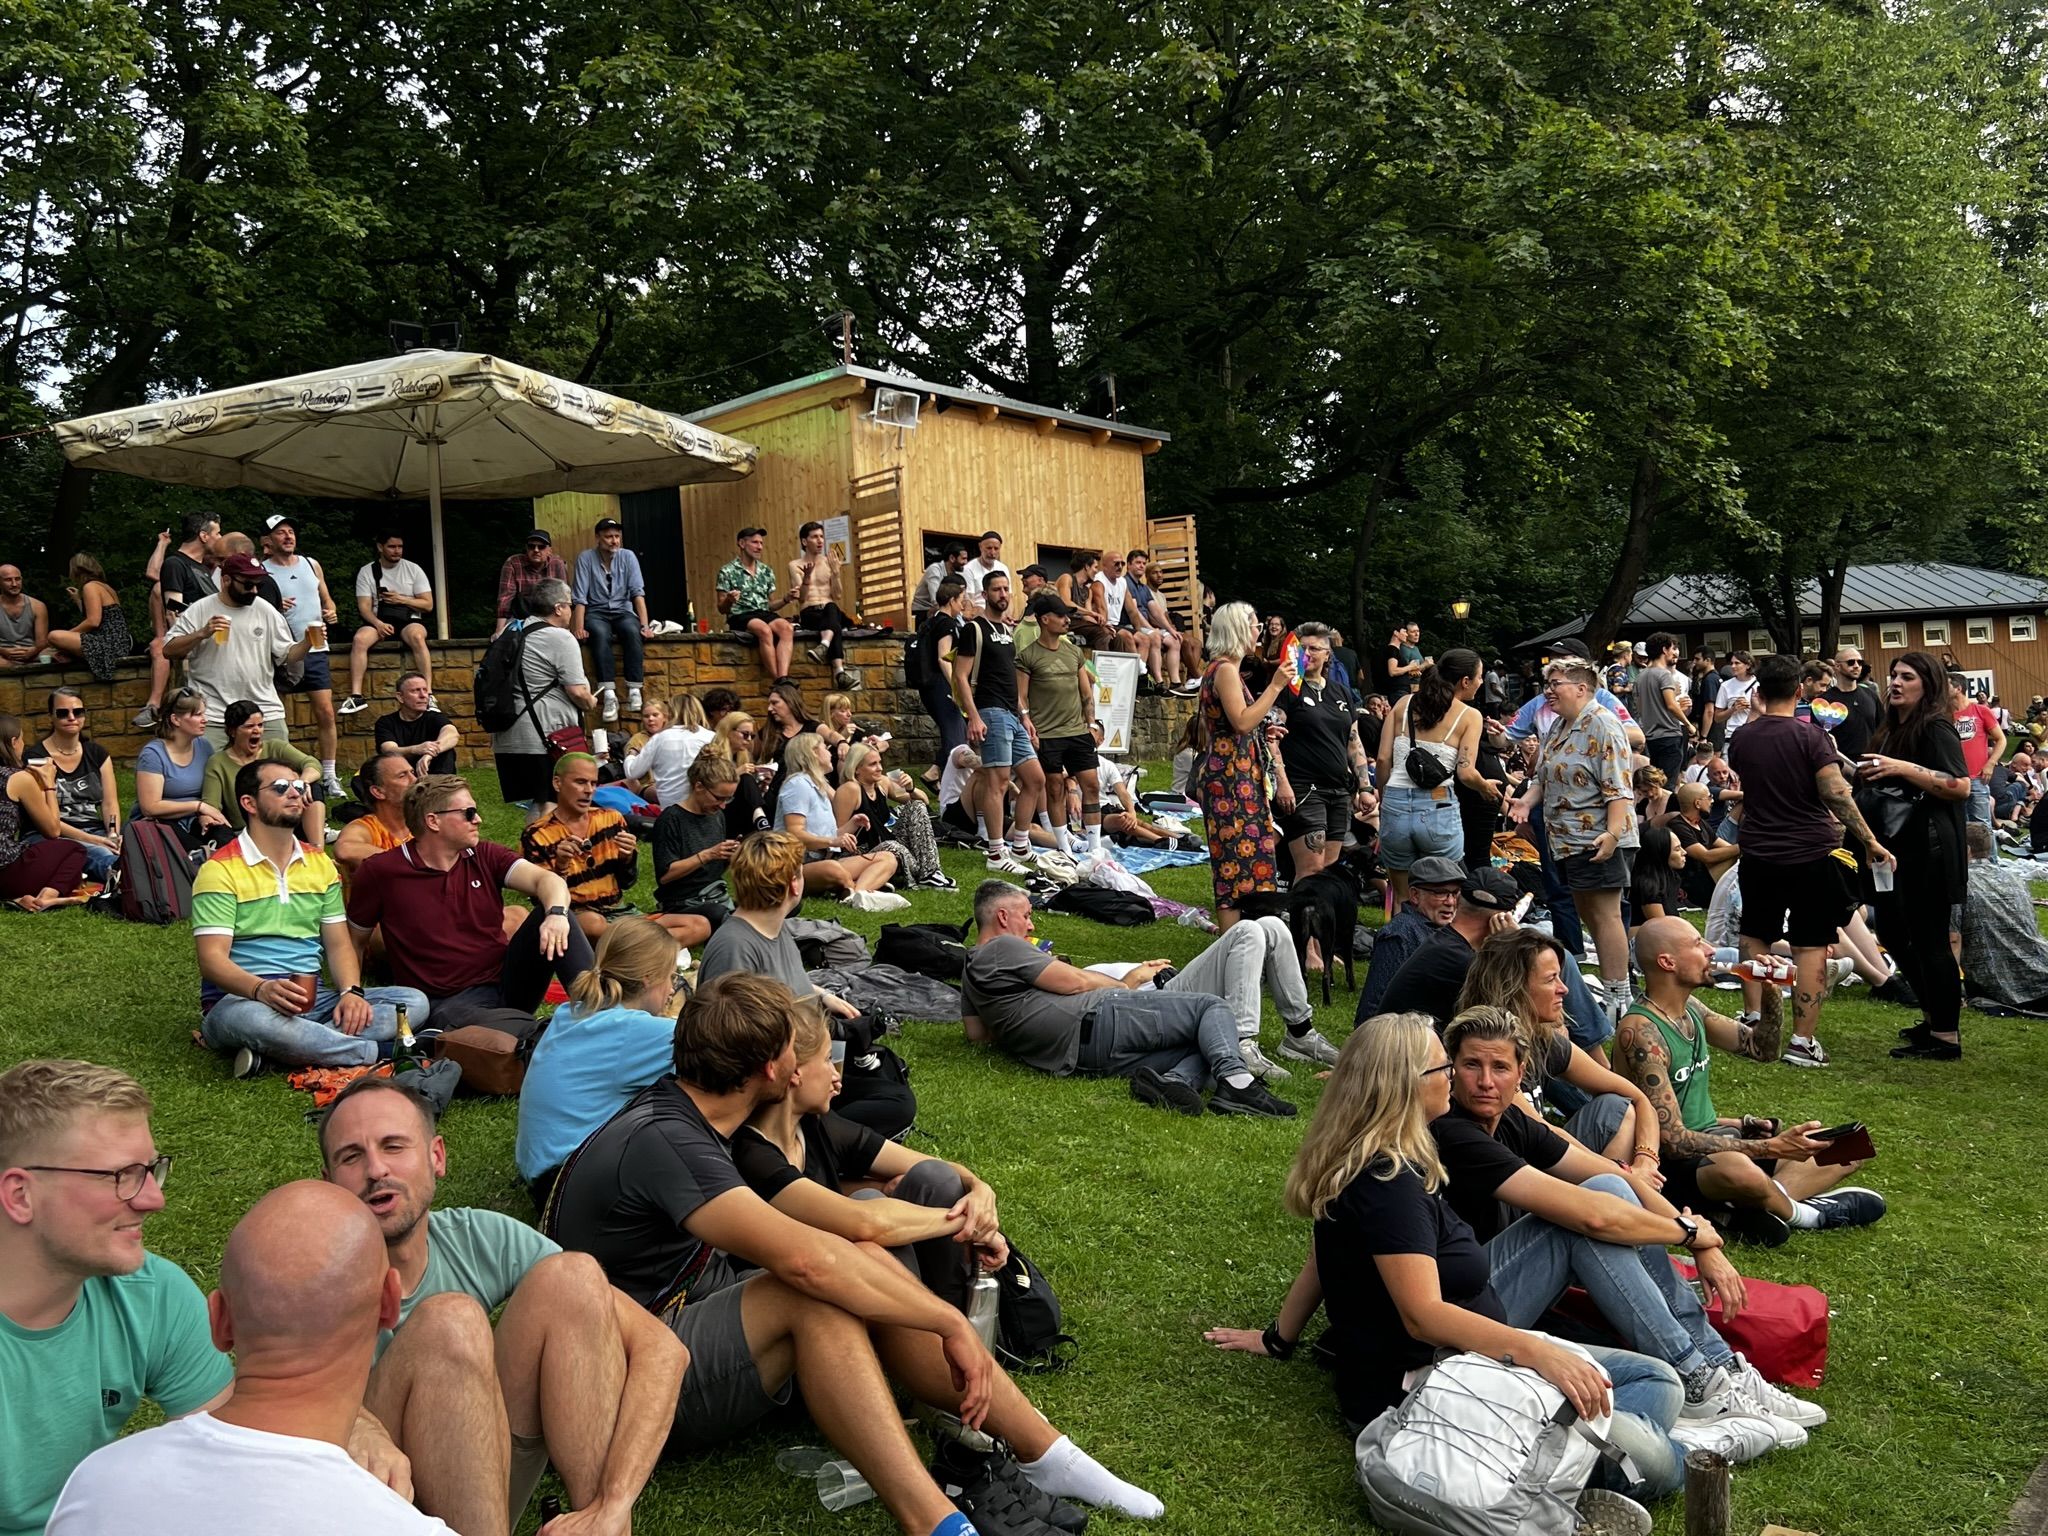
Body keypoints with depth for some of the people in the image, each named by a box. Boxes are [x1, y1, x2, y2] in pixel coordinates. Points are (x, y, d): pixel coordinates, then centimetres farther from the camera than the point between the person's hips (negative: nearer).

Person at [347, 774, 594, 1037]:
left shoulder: (485, 857, 6)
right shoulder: (380, 872, -3)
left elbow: (545, 879, -10)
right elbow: (353, 940, 8)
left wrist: (557, 913, -32)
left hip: (506, 980, 5)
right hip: (452, 1002, -5)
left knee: (550, 910, -21)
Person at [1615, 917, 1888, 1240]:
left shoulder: (1690, 1008, 7)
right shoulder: (1640, 1031, -21)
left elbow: (1761, 1049, 20)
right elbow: (1672, 1140, -25)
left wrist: (1772, 994, 0)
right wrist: (1772, 1147, -26)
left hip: (1714, 1140, 10)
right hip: (1671, 1164, -10)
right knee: (1739, 1171, -42)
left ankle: (1751, 1210, -16)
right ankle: (1801, 1213, -8)